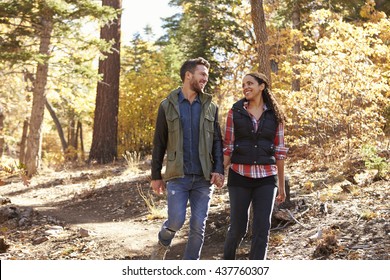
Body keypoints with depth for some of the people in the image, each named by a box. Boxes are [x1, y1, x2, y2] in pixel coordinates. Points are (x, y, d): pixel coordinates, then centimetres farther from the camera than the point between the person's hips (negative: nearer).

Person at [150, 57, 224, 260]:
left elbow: (217, 141, 6)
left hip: (203, 177, 2)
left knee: (198, 226, 2)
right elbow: (159, 143, 4)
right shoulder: (167, 106, 2)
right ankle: (162, 245, 25)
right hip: (177, 176, -2)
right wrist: (156, 176, 2)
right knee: (176, 221, -9)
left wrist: (219, 170, -8)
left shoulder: (210, 107, 8)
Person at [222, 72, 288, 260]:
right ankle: (228, 260, 35)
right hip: (240, 176, -1)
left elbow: (279, 150, 7)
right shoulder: (235, 112, 1)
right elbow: (227, 147, 1)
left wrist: (281, 185, 7)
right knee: (238, 227, 6)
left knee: (262, 228, -6)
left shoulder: (274, 114, 5)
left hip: (266, 178, 1)